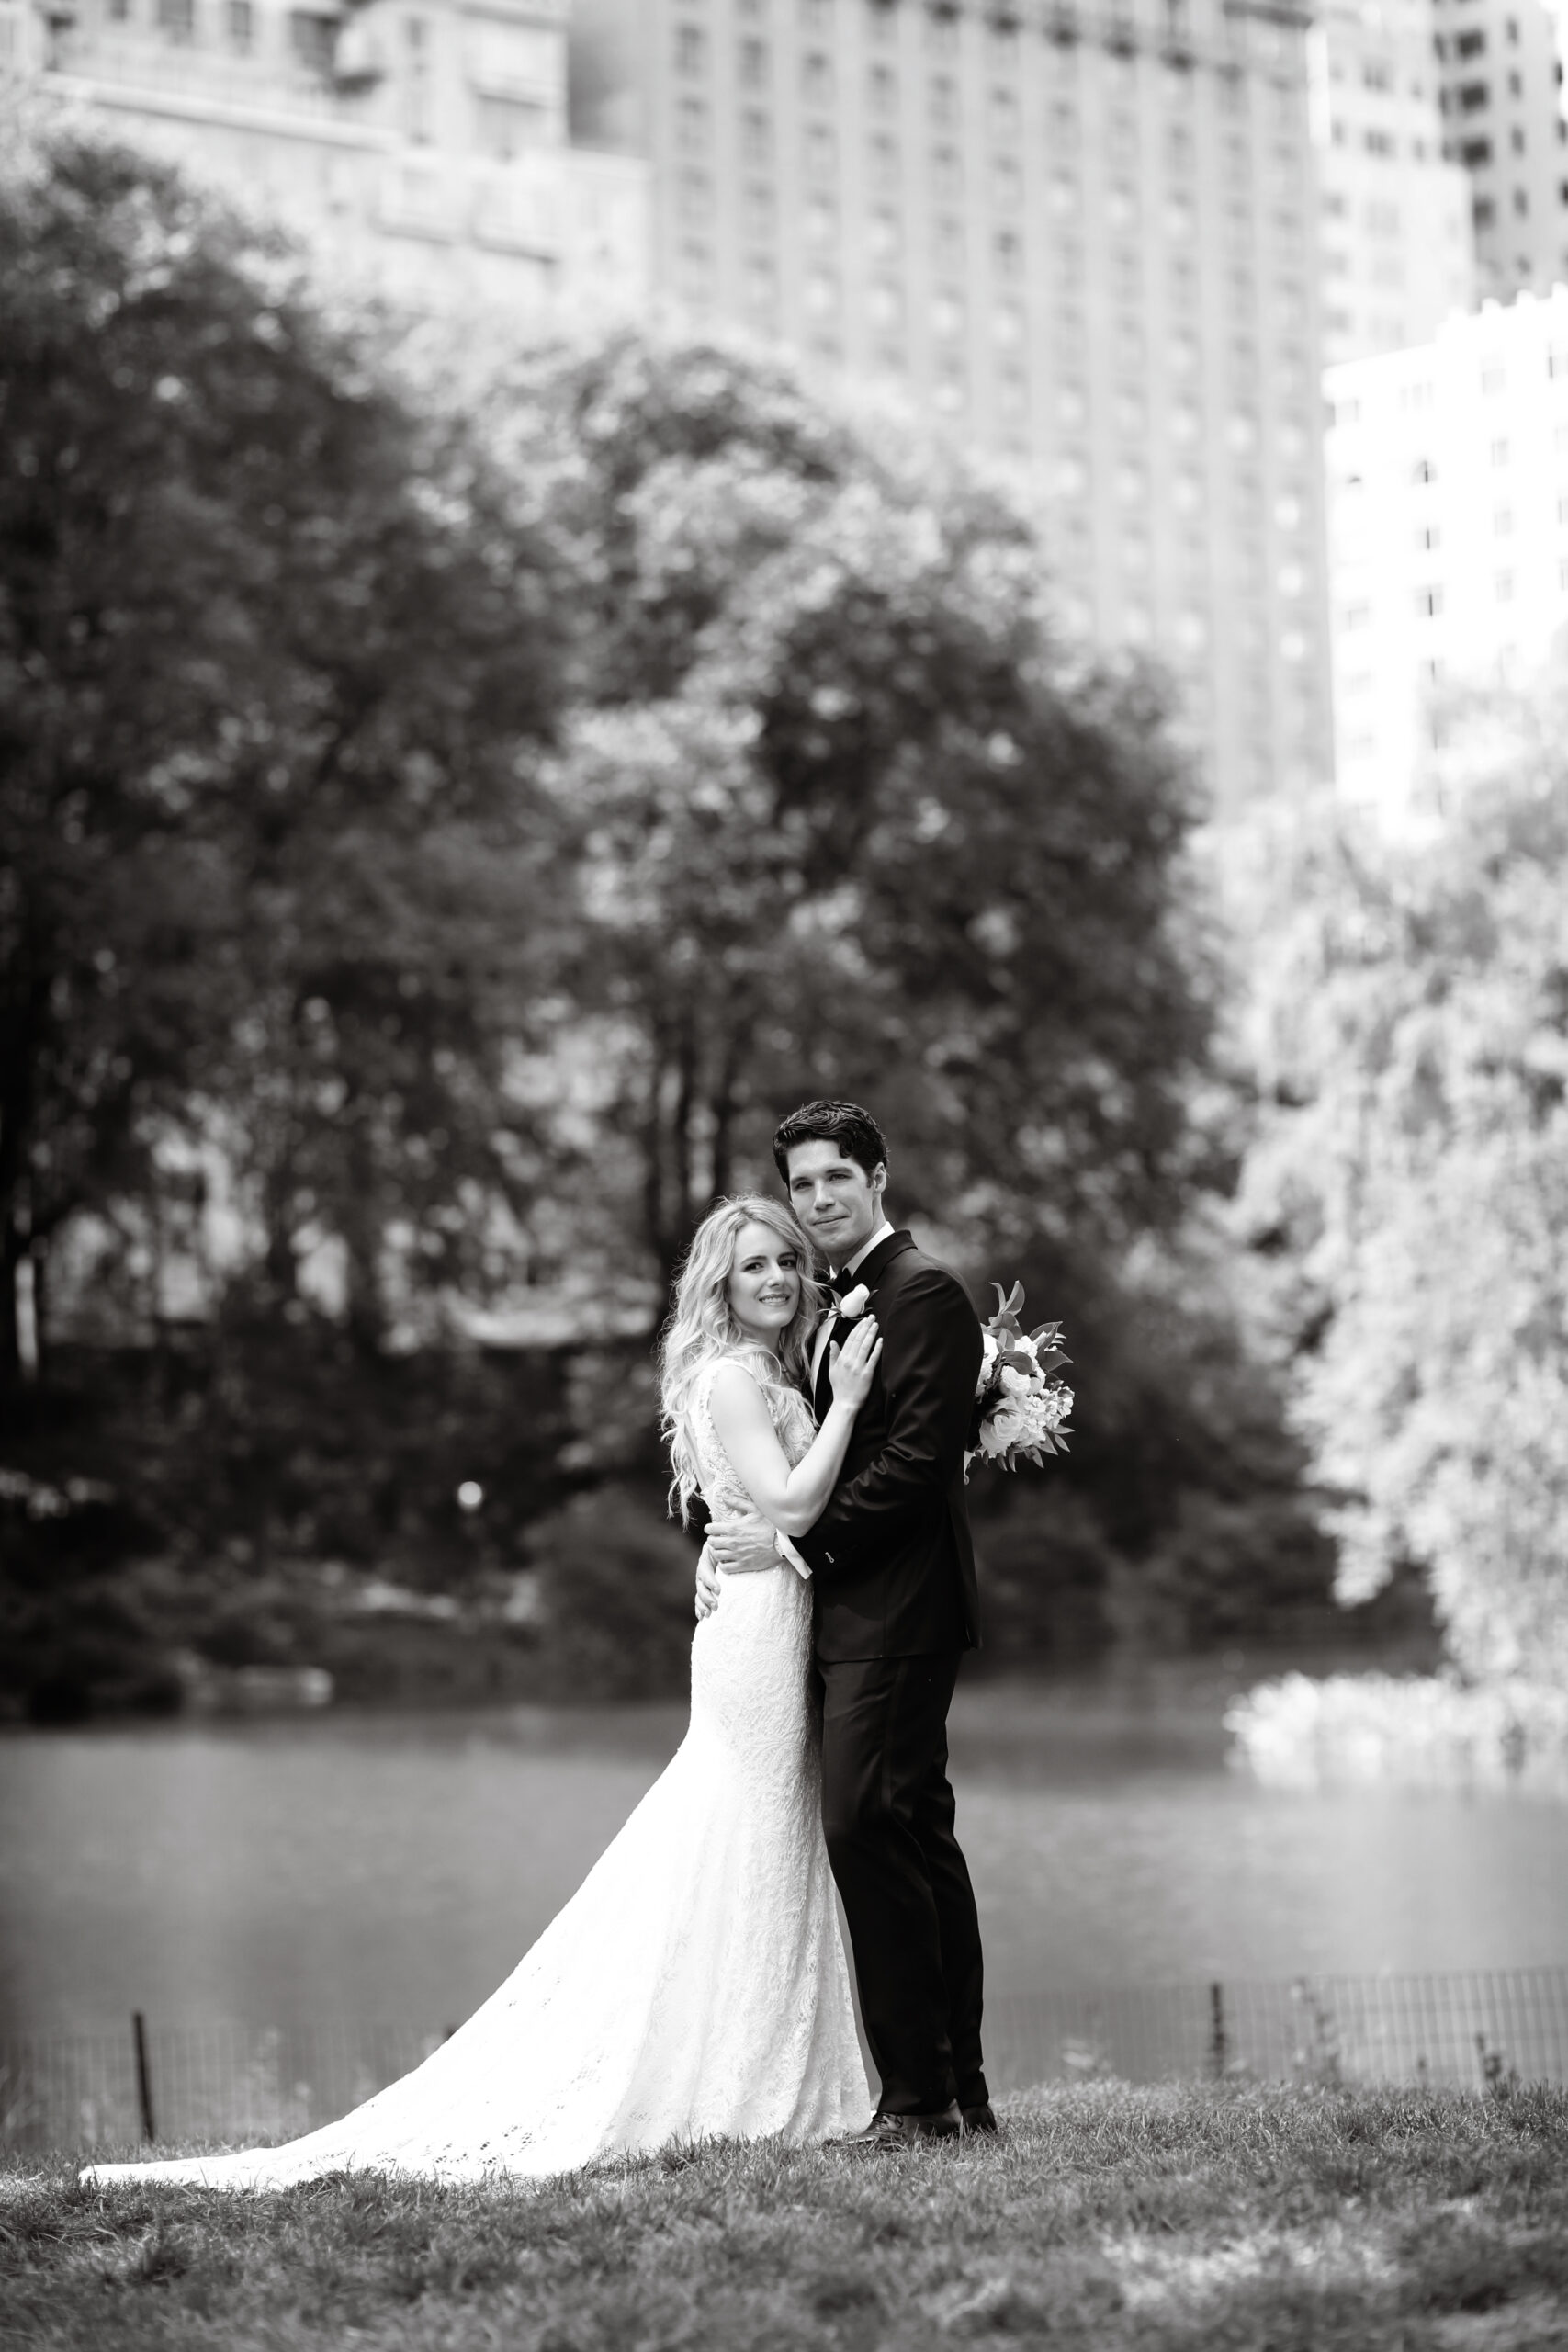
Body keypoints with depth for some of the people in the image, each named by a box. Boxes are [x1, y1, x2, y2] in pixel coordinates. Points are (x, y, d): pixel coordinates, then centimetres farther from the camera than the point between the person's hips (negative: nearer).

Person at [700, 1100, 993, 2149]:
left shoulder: (926, 1292, -9)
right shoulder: (839, 1305, 20)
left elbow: (917, 1460, -17)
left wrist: (796, 1540, -14)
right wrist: (729, 1538, 2)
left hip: (896, 1610, -10)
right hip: (859, 1611, 10)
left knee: (867, 1827, -15)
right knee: (916, 1841, 10)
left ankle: (918, 2093, -12)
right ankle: (961, 2093, 14)